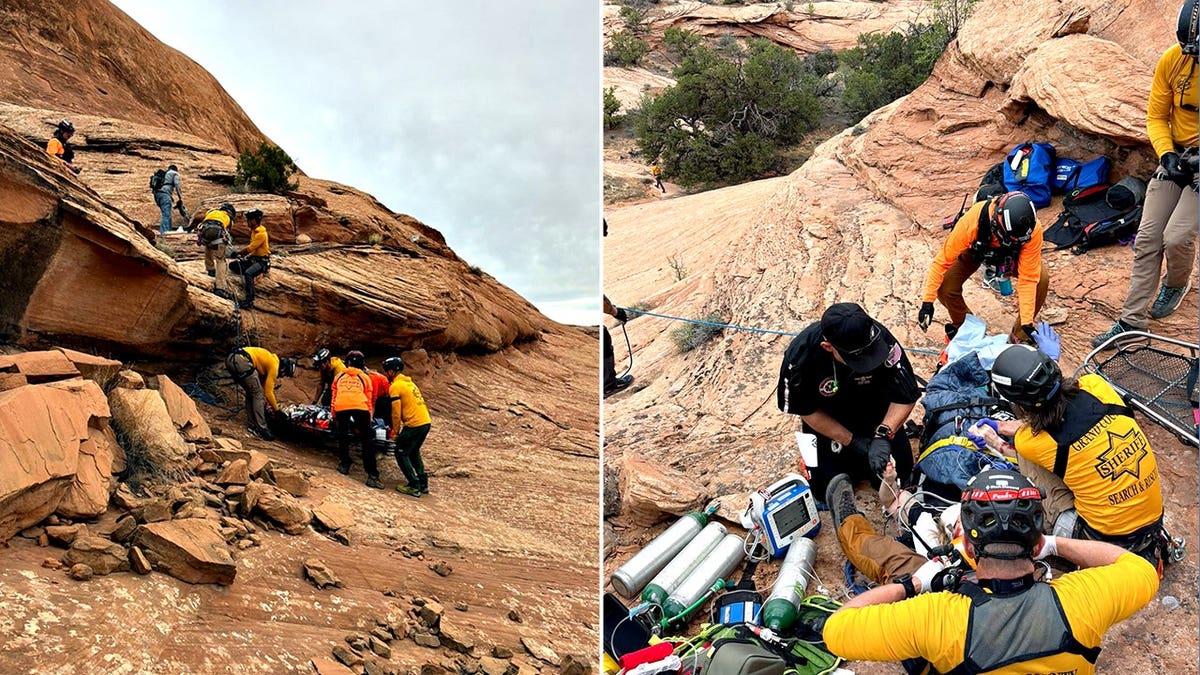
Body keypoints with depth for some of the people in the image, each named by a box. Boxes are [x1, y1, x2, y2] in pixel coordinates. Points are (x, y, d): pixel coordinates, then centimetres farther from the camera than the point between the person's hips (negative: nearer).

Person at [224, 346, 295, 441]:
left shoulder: (268, 361, 27)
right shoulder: (274, 366, 2)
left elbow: (263, 385, 38)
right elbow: (268, 392, 3)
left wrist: (264, 403, 47)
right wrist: (277, 410, 15)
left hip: (230, 359, 10)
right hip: (241, 361, -10)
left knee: (251, 393, 20)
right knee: (257, 393, 1)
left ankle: (251, 425, 24)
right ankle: (262, 429, 1)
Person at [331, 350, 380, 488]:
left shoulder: (339, 376, 26)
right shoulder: (365, 377, 23)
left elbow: (334, 396, 25)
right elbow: (369, 399, 20)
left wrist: (333, 415, 30)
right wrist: (369, 417, 25)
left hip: (341, 407, 1)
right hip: (360, 408, -1)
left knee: (343, 436, 24)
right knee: (366, 441, 1)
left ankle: (345, 464, 27)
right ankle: (372, 475, -4)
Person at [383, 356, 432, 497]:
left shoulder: (395, 386, -10)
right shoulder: (409, 382, 17)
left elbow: (396, 412, -11)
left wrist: (396, 431, 1)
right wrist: (399, 428, 21)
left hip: (413, 425, -8)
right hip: (426, 422, 8)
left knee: (401, 453, 6)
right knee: (414, 452, 24)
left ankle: (414, 486, 4)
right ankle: (423, 484, 23)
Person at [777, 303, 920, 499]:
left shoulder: (880, 339, -34)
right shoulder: (800, 355, -35)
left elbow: (906, 396, -24)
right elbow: (805, 410, -18)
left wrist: (883, 435, -39)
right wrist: (852, 441, -19)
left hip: (875, 411, 1)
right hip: (827, 421, -1)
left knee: (898, 476, 2)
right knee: (826, 487, 0)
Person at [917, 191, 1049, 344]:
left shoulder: (1032, 229, -38)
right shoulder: (971, 222, -42)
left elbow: (1028, 277, -31)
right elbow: (943, 261, -31)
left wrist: (1027, 322, -32)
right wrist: (927, 301, -32)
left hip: (1011, 255, 1)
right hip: (975, 251, -1)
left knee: (1041, 278, -24)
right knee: (944, 287, -23)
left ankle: (1019, 335, -1)